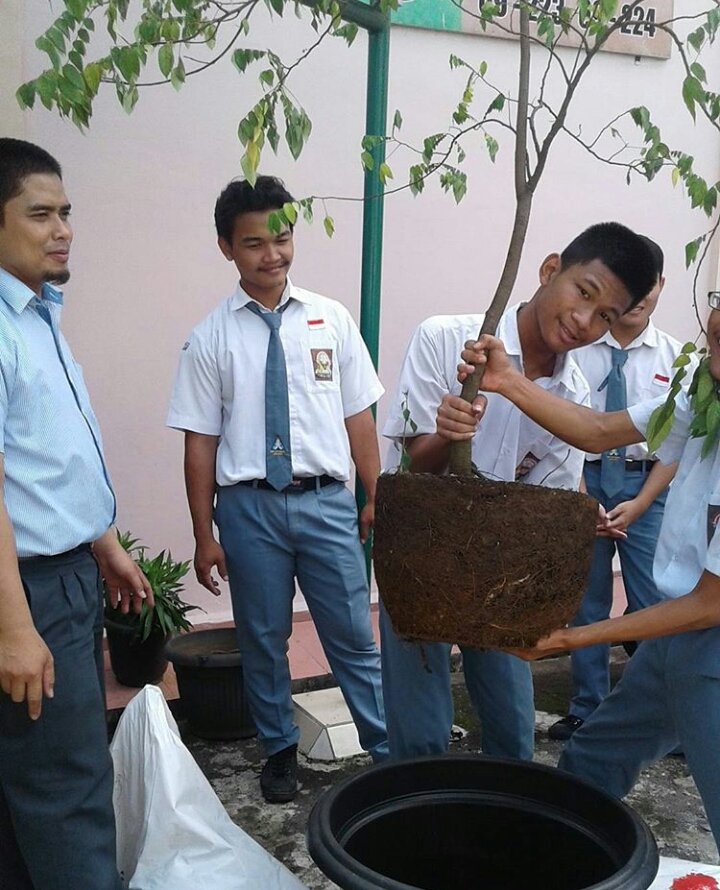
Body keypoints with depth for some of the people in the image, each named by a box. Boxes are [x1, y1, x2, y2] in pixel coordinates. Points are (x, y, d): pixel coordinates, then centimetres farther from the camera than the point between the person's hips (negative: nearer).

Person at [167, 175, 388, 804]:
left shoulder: (331, 319, 2)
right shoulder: (211, 338, -1)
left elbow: (358, 415, 5)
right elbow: (201, 442, 0)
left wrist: (376, 497, 4)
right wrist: (204, 534, 1)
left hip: (327, 500, 0)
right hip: (249, 505, 0)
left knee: (354, 637, 8)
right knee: (263, 641, 14)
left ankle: (388, 750, 24)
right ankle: (280, 751, 34)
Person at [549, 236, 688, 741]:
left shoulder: (675, 357, 1)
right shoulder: (576, 348, -4)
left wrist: (638, 505, -9)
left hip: (647, 483, 1)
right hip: (583, 479, 0)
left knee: (656, 606, 2)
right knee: (586, 605, 11)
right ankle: (587, 711, 25)